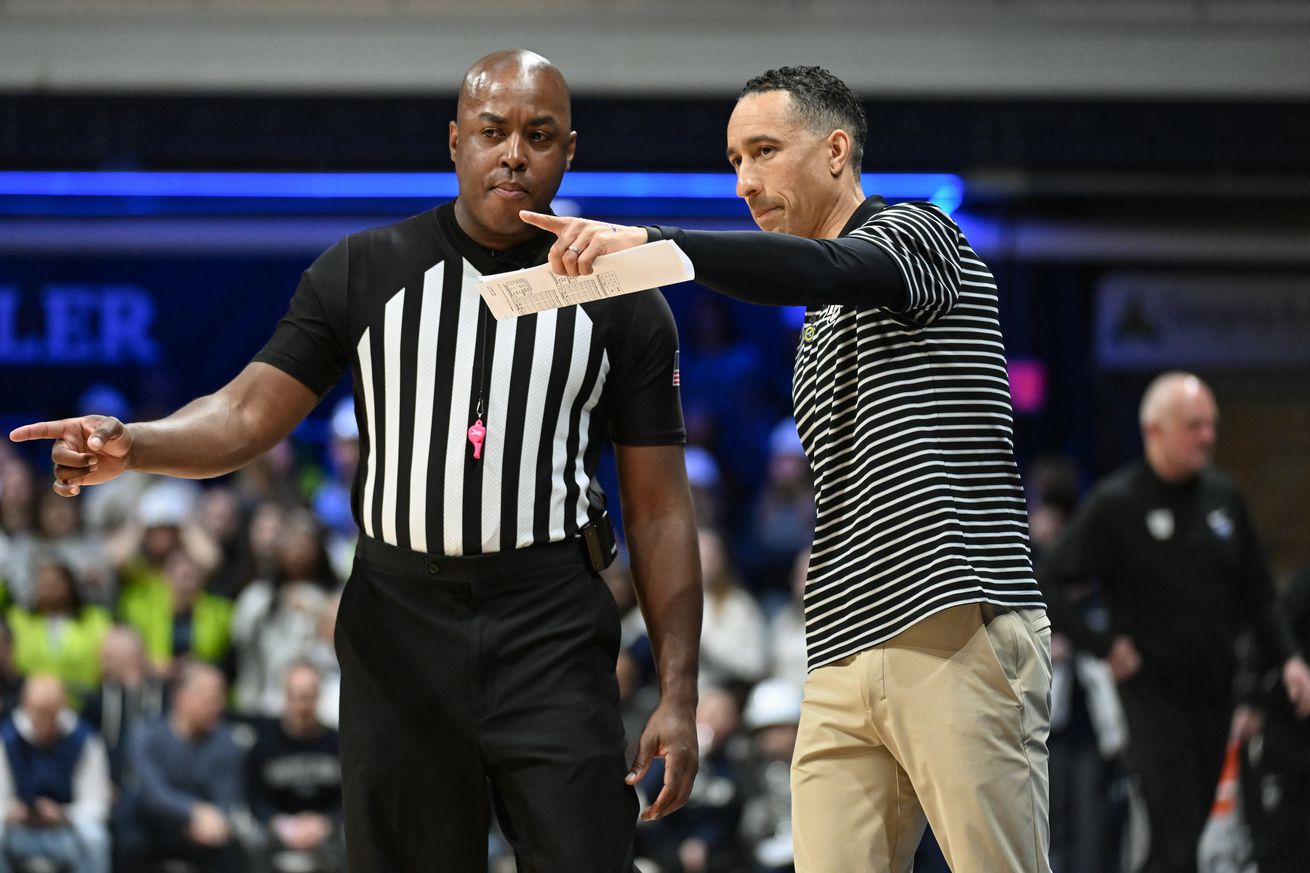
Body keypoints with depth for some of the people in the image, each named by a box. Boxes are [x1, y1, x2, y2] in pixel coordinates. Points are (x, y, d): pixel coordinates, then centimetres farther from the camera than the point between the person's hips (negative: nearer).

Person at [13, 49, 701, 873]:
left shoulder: (625, 306, 3)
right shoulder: (362, 272, 4)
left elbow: (660, 508, 3)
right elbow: (247, 415, -2)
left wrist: (679, 695, -3)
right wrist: (130, 446, -24)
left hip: (552, 628, -1)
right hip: (398, 623, 1)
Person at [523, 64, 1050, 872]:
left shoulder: (917, 233, -1)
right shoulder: (818, 334, 26)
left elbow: (824, 271, -23)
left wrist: (648, 243, -32)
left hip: (964, 642, -8)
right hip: (846, 662, 8)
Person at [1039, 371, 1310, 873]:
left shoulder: (1223, 498, 8)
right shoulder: (1116, 504, -8)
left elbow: (1256, 593, 17)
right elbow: (1049, 588, -7)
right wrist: (1105, 647, -10)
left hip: (1214, 693, 6)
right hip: (1154, 694, -6)